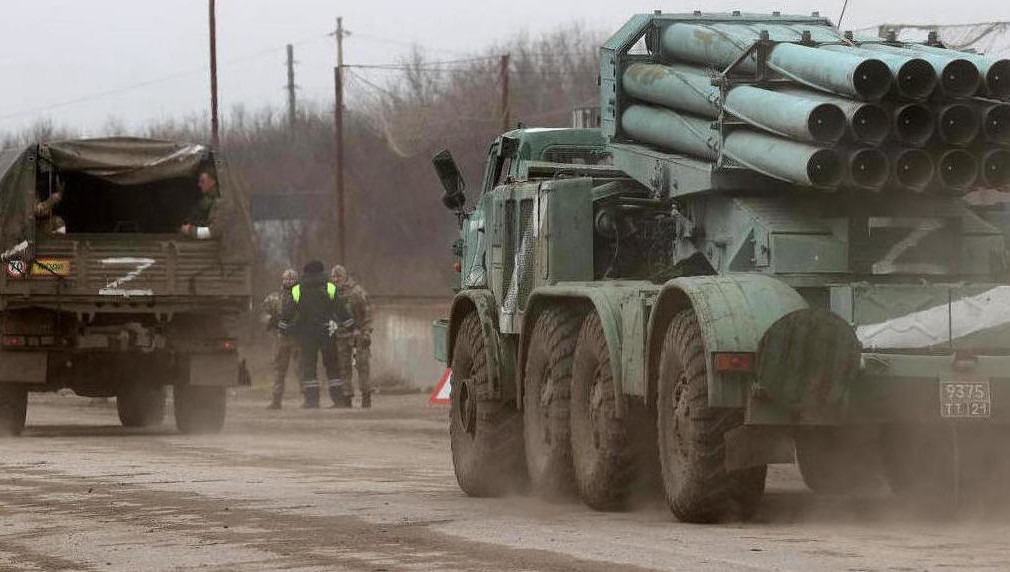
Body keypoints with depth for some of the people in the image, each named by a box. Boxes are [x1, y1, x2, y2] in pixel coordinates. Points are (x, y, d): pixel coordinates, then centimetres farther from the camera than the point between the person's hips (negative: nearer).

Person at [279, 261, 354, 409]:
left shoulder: (296, 291, 0)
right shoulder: (330, 289, 0)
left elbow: (287, 314, 3)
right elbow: (342, 311, 3)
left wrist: (283, 329, 15)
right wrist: (351, 327, 12)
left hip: (305, 334, -1)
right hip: (327, 334, 1)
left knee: (308, 367, 3)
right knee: (332, 366, 9)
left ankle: (312, 399, -3)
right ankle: (338, 398, 6)